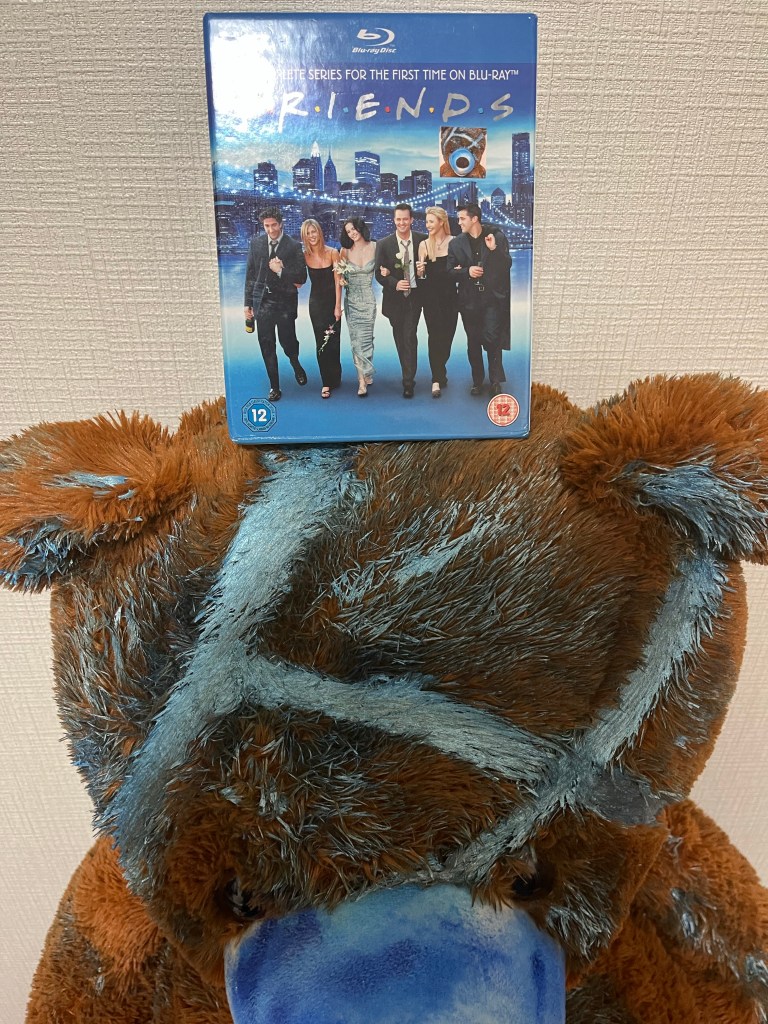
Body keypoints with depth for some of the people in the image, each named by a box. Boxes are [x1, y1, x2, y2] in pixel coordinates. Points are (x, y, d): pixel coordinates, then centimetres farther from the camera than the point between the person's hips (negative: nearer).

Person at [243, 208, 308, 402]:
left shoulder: (294, 246, -4)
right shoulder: (256, 243, 4)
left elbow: (302, 278, -4)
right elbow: (250, 274, 8)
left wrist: (281, 271, -19)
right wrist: (248, 303, 6)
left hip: (285, 301, -2)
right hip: (262, 301, 2)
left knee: (287, 341, 3)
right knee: (267, 346, 3)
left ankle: (296, 365, 40)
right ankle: (274, 386, 16)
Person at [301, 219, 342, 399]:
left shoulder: (332, 253, -8)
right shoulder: (305, 256, -3)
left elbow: (337, 281, -8)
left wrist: (338, 306, -9)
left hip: (332, 301, -1)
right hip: (316, 303, 1)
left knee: (334, 341, 5)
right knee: (321, 342, -1)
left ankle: (334, 378, 24)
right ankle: (327, 382, 7)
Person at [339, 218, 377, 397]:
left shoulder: (374, 248, -2)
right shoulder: (345, 251, 1)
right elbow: (340, 274, 10)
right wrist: (341, 278, -9)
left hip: (368, 300, -1)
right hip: (351, 300, 2)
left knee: (364, 339, -3)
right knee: (356, 339, 0)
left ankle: (363, 378, 10)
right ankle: (365, 376, 7)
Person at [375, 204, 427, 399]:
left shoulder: (422, 240, -2)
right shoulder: (384, 244, -3)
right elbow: (379, 273, -4)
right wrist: (395, 283, -21)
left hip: (414, 296, -2)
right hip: (394, 297, 2)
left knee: (409, 337, -10)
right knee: (400, 339, 11)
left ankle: (408, 382, -6)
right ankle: (408, 374, 29)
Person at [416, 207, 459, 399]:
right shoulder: (424, 245, 3)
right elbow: (422, 274, 7)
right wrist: (420, 272, -14)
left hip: (449, 296, 1)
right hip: (431, 296, -1)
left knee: (447, 334, 6)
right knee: (435, 335, -8)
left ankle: (439, 372, 28)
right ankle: (437, 379, -6)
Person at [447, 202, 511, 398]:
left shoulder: (497, 237, 2)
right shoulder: (456, 243, 7)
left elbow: (507, 266, -1)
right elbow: (450, 271, 5)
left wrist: (494, 249, -17)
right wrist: (467, 271, -12)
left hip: (493, 297, -2)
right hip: (469, 299, 3)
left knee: (491, 338, -11)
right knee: (473, 342, 8)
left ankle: (495, 381, 3)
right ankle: (477, 380, 21)